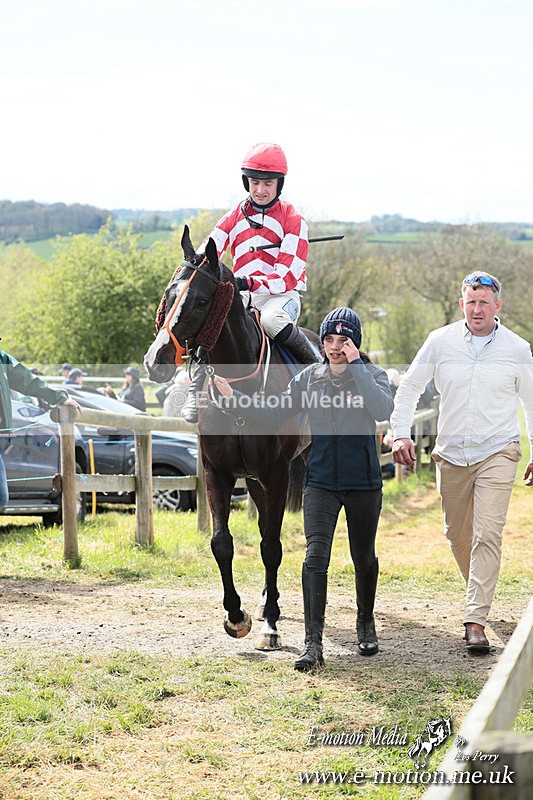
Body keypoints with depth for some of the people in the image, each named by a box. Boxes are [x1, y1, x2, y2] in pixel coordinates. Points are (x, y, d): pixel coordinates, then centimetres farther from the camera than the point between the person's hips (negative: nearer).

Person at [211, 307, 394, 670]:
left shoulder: (372, 375, -4)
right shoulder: (310, 377, 5)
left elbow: (383, 410, -24)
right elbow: (276, 413, 8)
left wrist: (355, 365, -23)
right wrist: (233, 396, -2)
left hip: (364, 483, -1)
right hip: (321, 482, 1)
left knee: (364, 558, 13)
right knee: (315, 557, -13)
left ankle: (366, 623, 38)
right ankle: (313, 644, -17)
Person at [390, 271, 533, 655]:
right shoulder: (440, 342, -1)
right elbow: (409, 388, 7)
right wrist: (401, 434, -4)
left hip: (497, 453, -2)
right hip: (452, 454, 3)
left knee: (487, 534, -13)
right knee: (457, 533, 13)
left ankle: (476, 620, -15)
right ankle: (479, 591, 39)